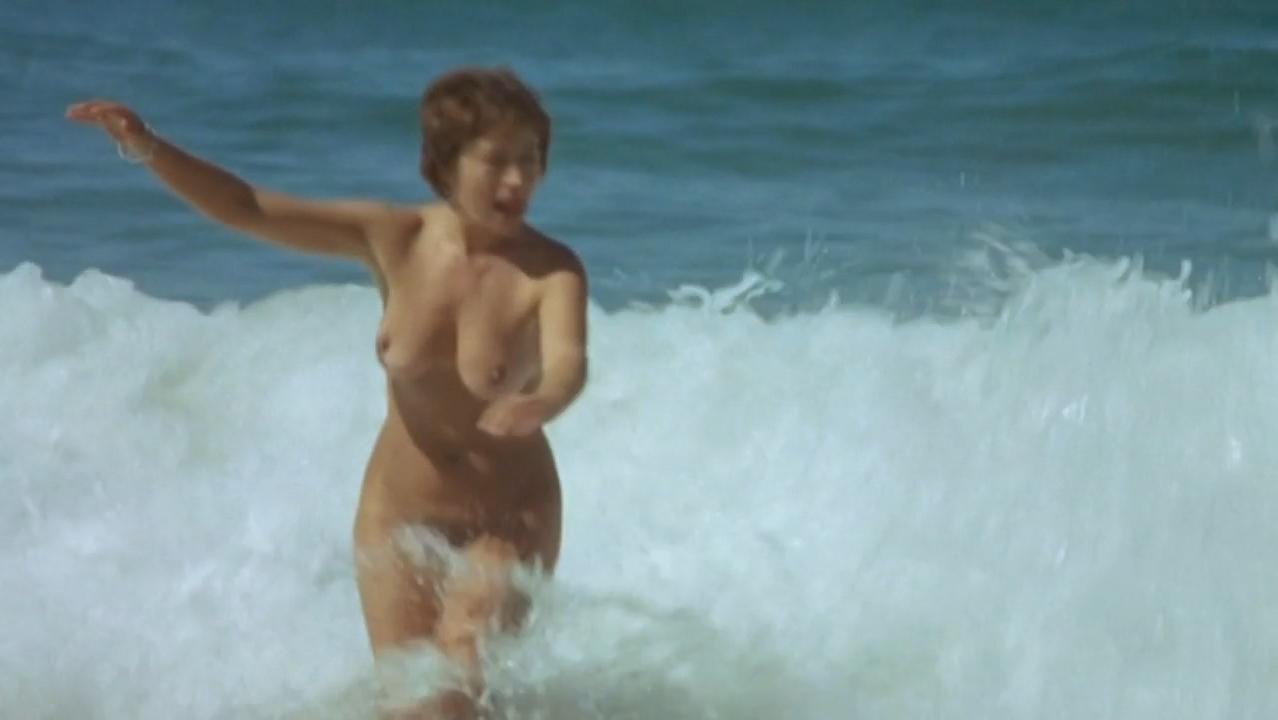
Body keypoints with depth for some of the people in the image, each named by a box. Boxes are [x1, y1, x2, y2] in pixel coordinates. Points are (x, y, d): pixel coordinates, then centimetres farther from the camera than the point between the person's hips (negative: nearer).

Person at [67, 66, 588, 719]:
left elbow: (568, 362, -36)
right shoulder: (393, 239, -10)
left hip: (507, 522, -2)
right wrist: (148, 150, -22)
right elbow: (246, 208, -9)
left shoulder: (551, 272, -17)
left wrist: (538, 405, -60)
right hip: (398, 515, 3)